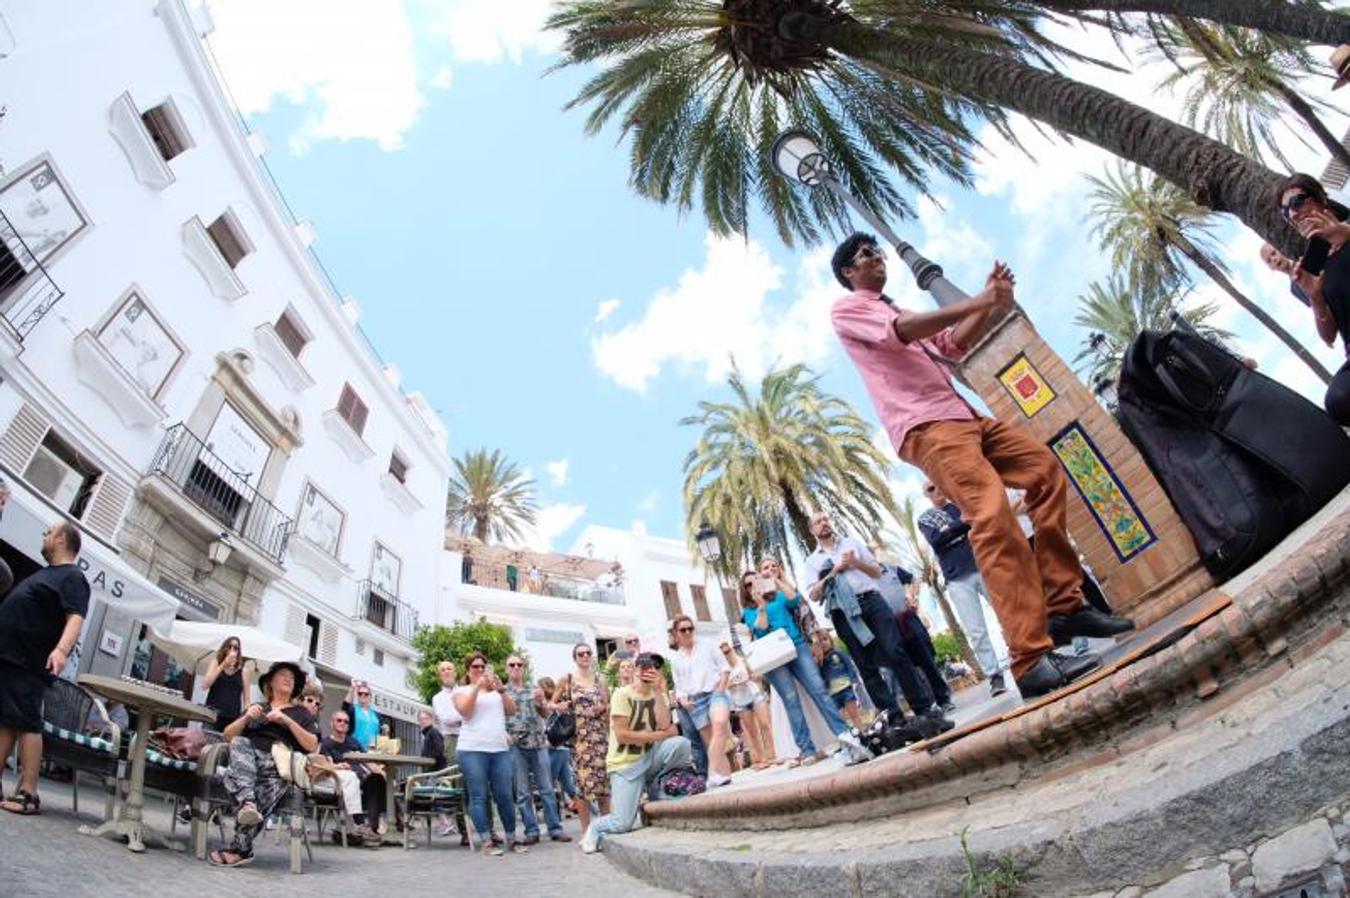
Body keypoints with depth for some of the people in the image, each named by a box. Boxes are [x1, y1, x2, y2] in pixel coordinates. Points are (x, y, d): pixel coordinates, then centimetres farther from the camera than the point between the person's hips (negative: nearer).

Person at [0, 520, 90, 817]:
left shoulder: (72, 576, -9)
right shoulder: (44, 573, 21)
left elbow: (75, 618, -22)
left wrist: (61, 649, -37)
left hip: (28, 663, -9)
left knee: (26, 725, -9)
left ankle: (28, 794, -8)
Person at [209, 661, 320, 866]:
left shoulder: (301, 713, 21)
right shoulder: (256, 708, 30)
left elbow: (312, 745, 5)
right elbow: (228, 736, 18)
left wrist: (287, 720, -4)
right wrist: (246, 718, 1)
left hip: (278, 761, -2)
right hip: (248, 758, 2)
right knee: (239, 743, -30)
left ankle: (240, 848, -32)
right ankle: (247, 802, -47)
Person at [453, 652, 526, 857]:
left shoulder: (496, 691, 18)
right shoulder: (462, 690, 9)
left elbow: (512, 710, 7)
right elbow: (465, 711, -8)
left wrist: (501, 689, -5)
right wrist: (477, 686, -13)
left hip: (500, 750, 3)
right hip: (473, 750, -3)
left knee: (505, 796, 2)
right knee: (479, 797, -3)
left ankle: (511, 840, 10)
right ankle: (487, 843, 3)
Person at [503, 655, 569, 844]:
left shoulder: (534, 690, 12)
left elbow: (544, 714, 12)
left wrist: (540, 703, -9)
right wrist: (504, 734, -13)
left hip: (538, 743, 2)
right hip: (515, 746, -2)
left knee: (547, 788, 2)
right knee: (523, 792, 3)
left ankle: (555, 828, 7)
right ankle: (531, 831, 12)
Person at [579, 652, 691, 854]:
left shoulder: (659, 696, 4)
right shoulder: (623, 694, -11)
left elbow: (665, 726, -13)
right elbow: (622, 735, -19)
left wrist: (659, 691, -19)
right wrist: (659, 735, -14)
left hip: (650, 758, 5)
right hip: (625, 764, -4)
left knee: (681, 744, -22)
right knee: (622, 824, -16)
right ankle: (595, 828, 21)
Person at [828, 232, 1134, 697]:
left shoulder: (901, 311, 34)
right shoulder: (846, 309, 6)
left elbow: (953, 344, 23)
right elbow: (900, 332, -14)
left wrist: (990, 305, 8)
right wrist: (976, 302, -16)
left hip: (963, 415, 10)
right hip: (923, 427, -10)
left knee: (1046, 469, 9)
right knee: (992, 512, -25)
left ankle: (1064, 605, 11)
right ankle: (1032, 660, -28)